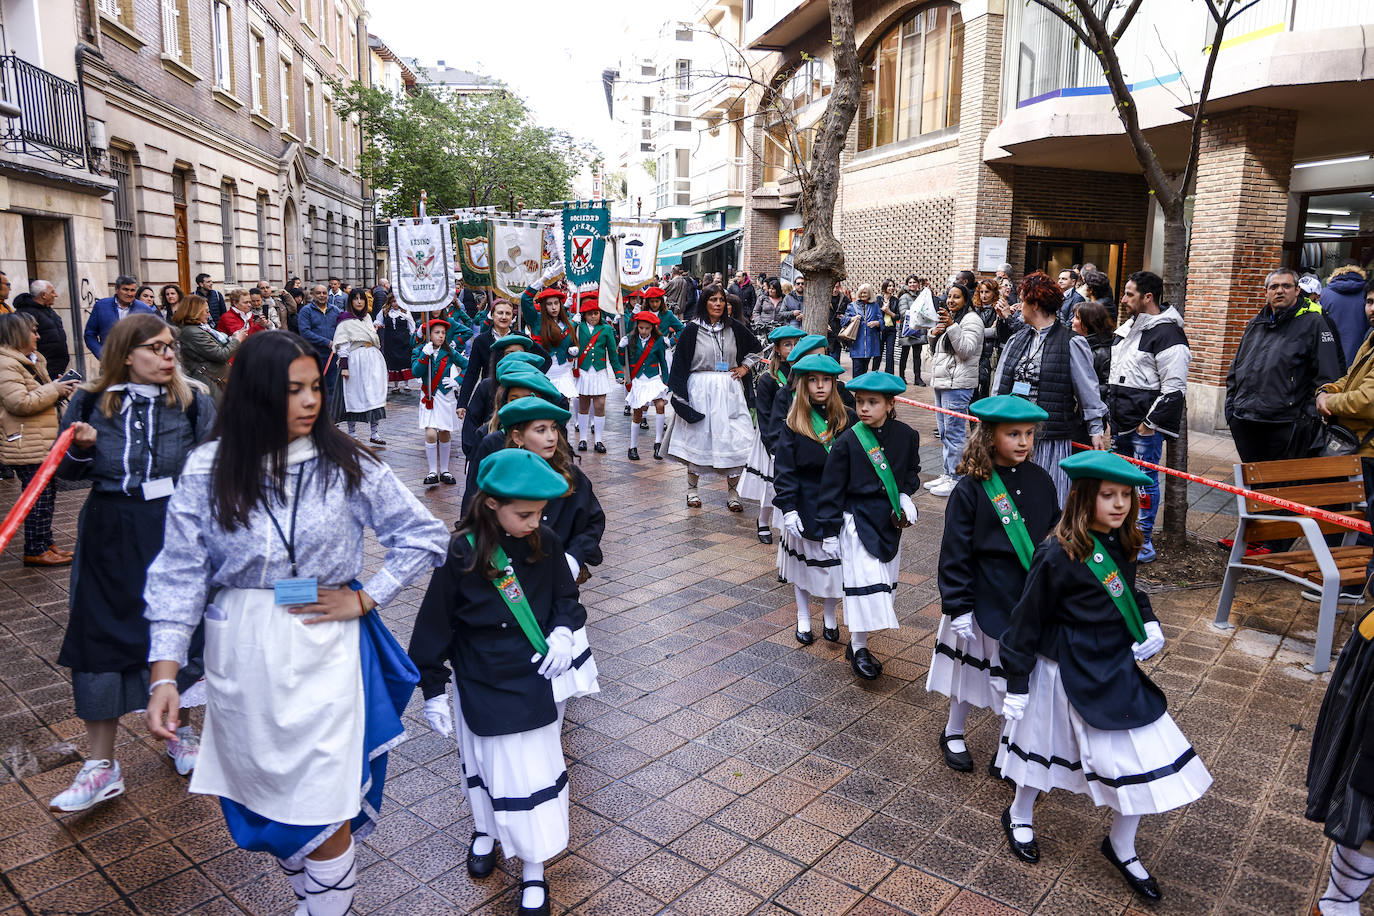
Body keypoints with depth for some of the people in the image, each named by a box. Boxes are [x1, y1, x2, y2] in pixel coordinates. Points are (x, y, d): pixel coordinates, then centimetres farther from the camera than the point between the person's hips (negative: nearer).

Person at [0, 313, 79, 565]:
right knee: (38, 497, -5)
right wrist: (54, 389, -18)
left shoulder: (31, 360, 17)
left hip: (44, 442, 10)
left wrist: (61, 389, 9)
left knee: (47, 494, 16)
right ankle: (35, 551, 3)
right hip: (28, 446, -10)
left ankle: (46, 543, 25)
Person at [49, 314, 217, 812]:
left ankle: (178, 729, 34)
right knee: (100, 639, 3)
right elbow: (70, 472, 10)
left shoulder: (194, 402, -3)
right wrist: (80, 449, -11)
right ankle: (101, 765, 16)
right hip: (110, 537, 1)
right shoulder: (90, 402, 0)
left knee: (179, 627, 9)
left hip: (177, 532, -1)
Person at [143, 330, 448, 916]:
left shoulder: (347, 465, -6)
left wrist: (363, 598, -6)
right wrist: (164, 676, -7)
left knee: (322, 808, 2)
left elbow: (424, 537, 0)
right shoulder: (207, 470, -4)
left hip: (324, 652, -1)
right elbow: (179, 575, -2)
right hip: (239, 657, 2)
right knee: (267, 798, 15)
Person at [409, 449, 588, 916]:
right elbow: (435, 625, -9)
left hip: (537, 683, 2)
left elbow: (566, 596, 5)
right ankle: (484, 830, 49)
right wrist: (433, 690, -4)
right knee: (488, 764, 18)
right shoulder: (461, 553, -18)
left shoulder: (546, 544, -10)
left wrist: (563, 631, -15)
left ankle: (533, 869, 26)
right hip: (482, 688, -1)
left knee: (536, 771, 7)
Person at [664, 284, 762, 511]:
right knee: (698, 437, 5)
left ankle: (732, 492, 8)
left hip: (729, 391, 2)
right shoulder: (692, 329, -2)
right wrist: (679, 396, -7)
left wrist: (745, 367, 8)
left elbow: (757, 347, 22)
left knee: (736, 440, -3)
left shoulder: (733, 327, 6)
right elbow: (680, 362, -2)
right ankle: (692, 488, 22)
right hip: (700, 390, -2)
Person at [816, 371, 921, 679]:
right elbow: (832, 489, -7)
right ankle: (858, 648, 5)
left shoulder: (906, 436, -3)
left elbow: (912, 471, 16)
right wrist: (829, 530, -7)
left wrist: (905, 495, -4)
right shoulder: (847, 441, -13)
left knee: (883, 582, 11)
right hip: (858, 520, -4)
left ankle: (859, 641, 25)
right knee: (863, 582, -9)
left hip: (891, 520, 5)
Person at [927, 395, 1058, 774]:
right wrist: (958, 607, -13)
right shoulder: (971, 489, -14)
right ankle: (953, 733, 36)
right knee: (974, 667, 12)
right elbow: (955, 554, -12)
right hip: (986, 599, -4)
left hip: (1032, 599, 4)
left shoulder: (1040, 480, 0)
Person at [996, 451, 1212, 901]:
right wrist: (1017, 683, -11)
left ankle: (1122, 847, 30)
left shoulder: (1121, 545, -2)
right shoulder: (1057, 555, -23)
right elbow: (1028, 622, -16)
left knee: (1144, 755, 7)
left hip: (1115, 668, 6)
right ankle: (1019, 815, 43)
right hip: (1068, 673, -6)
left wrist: (1150, 624, 0)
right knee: (1049, 743, 14)